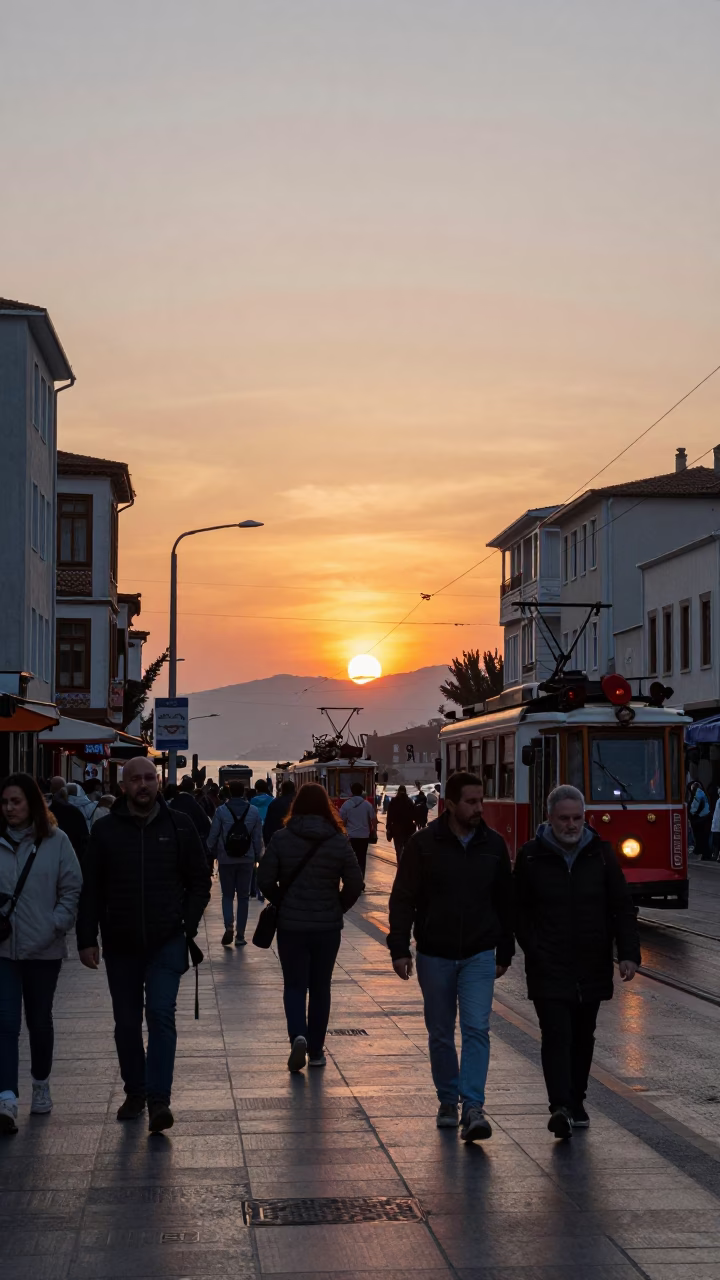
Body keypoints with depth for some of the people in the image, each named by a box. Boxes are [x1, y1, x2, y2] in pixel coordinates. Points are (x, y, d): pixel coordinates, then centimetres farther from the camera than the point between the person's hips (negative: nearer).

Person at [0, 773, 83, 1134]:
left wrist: (57, 925, -9)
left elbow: (72, 888, 0)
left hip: (44, 949, 0)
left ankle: (41, 1085, 35)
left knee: (39, 1021, 14)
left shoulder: (56, 840, -3)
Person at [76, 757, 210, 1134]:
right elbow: (91, 890, 4)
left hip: (166, 943, -2)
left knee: (161, 1014, -13)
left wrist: (188, 925, -4)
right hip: (120, 945, 2)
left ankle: (159, 1099, -12)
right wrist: (87, 939, -2)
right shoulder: (106, 830, 1)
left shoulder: (179, 826, 1)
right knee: (127, 1023, 10)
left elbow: (200, 881, 7)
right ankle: (135, 1093, 24)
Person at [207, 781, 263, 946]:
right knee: (243, 896, 9)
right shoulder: (253, 811, -3)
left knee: (227, 895, 10)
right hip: (246, 860, 1)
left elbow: (213, 835, -5)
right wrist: (258, 856, 13)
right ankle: (240, 935, 8)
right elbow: (258, 837, 1)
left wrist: (210, 852, 12)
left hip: (226, 859, -1)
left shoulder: (221, 811, -8)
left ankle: (229, 926, -12)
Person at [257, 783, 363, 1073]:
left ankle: (298, 1036, -15)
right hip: (328, 926, 1)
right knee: (320, 987, 13)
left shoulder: (281, 839, -8)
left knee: (294, 985, 9)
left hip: (290, 925, -1)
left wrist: (281, 902, 9)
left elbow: (265, 879, -8)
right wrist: (338, 908, 10)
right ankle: (316, 1051, 18)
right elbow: (354, 883, -6)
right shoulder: (339, 842, -5)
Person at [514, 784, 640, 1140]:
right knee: (557, 1035, -12)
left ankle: (575, 1102, 25)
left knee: (582, 1037, 12)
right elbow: (519, 910, 4)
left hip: (592, 967, 3)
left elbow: (622, 907, 4)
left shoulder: (601, 853, 3)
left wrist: (628, 953, -6)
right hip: (549, 970, -3)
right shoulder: (531, 856, -2)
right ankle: (560, 1107, -18)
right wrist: (533, 950, -6)